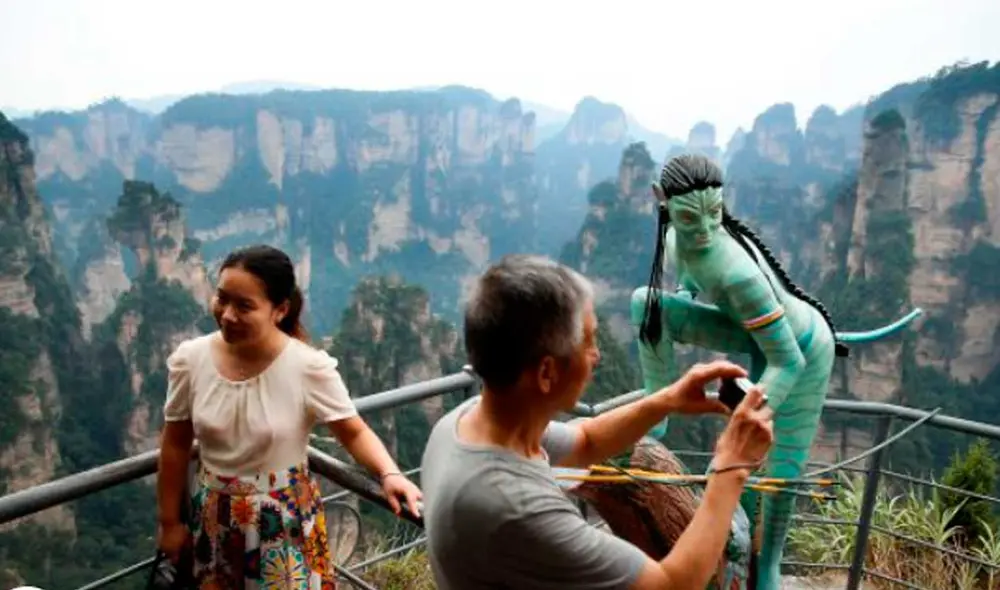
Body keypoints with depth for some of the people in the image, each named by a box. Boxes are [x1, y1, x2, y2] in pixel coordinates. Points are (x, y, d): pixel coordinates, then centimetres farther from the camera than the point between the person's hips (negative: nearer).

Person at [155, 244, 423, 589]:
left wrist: (390, 474, -33)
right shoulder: (190, 359, -11)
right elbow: (175, 445, 0)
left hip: (285, 519, -3)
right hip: (214, 516, 3)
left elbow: (354, 432, -13)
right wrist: (169, 522, 8)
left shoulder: (309, 367, -22)